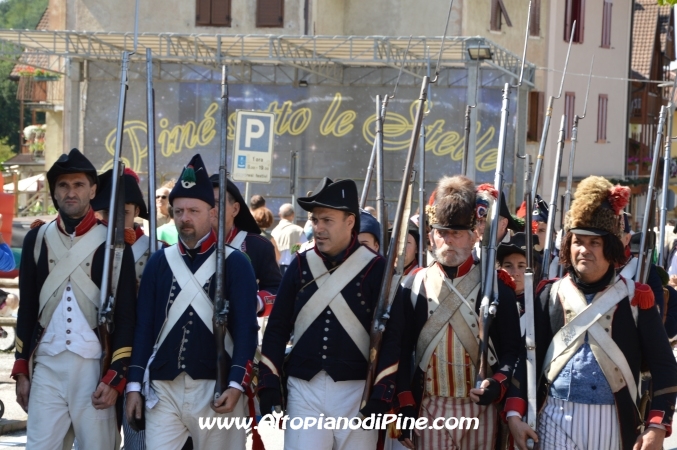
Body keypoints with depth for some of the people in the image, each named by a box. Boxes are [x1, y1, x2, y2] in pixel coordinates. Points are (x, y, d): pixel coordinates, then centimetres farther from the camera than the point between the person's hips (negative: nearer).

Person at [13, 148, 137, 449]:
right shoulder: (37, 239, 9)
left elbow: (126, 315, -2)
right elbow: (27, 308, 12)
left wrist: (116, 377, -9)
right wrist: (21, 370, 8)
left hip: (96, 366, -2)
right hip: (47, 366, 2)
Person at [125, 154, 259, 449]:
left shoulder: (235, 263, -1)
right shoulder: (159, 262, 8)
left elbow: (246, 329, -6)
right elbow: (143, 326, 8)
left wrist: (236, 384, -16)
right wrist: (135, 384, 2)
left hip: (216, 389, -2)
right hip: (163, 388, 2)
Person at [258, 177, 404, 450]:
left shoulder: (376, 268, -4)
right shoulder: (300, 265, 6)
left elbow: (392, 335, -6)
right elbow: (277, 327, 9)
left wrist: (381, 395, -12)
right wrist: (269, 384, 1)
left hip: (357, 392, -2)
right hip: (304, 389, 3)